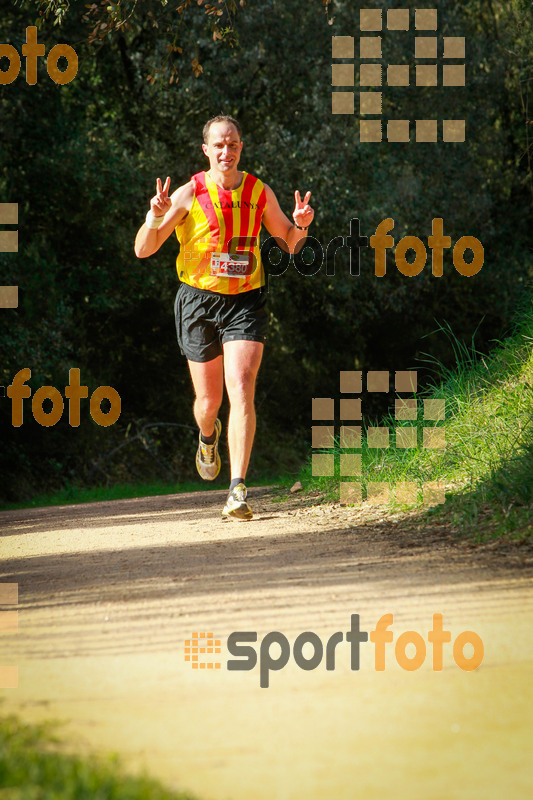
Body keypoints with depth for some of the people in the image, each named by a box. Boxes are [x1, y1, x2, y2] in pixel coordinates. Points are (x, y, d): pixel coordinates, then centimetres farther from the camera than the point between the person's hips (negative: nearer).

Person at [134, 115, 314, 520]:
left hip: (245, 303, 0)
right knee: (209, 399, 9)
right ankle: (208, 436, 49)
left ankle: (238, 490, -21)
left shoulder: (260, 193, 0)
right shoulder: (188, 195, -6)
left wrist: (301, 225, -9)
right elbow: (143, 250, -7)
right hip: (199, 303, 0)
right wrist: (155, 217, -26)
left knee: (242, 391, -18)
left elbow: (289, 242, 14)